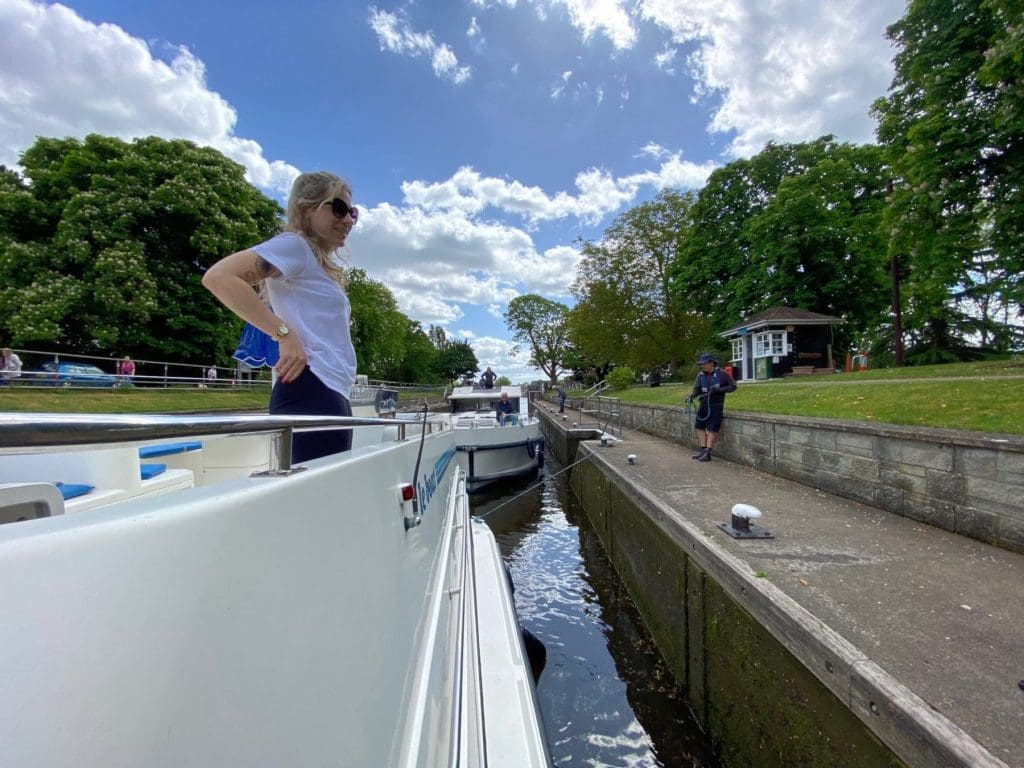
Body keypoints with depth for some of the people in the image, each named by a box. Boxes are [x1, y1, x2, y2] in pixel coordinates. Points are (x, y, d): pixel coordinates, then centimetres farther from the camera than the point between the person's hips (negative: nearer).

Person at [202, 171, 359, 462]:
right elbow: (219, 277, -15)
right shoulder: (294, 244, -1)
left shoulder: (320, 262, 27)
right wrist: (285, 334, -17)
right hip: (311, 392, -10)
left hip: (331, 393, 10)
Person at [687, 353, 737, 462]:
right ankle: (703, 449, 11)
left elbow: (733, 386, -2)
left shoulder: (722, 374, -5)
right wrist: (692, 396, -19)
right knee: (699, 426, 4)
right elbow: (696, 389, 2)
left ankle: (707, 453, -5)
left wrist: (719, 390, -16)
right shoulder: (700, 375, 8)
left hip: (716, 405, -6)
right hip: (704, 404, 6)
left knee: (712, 429, -6)